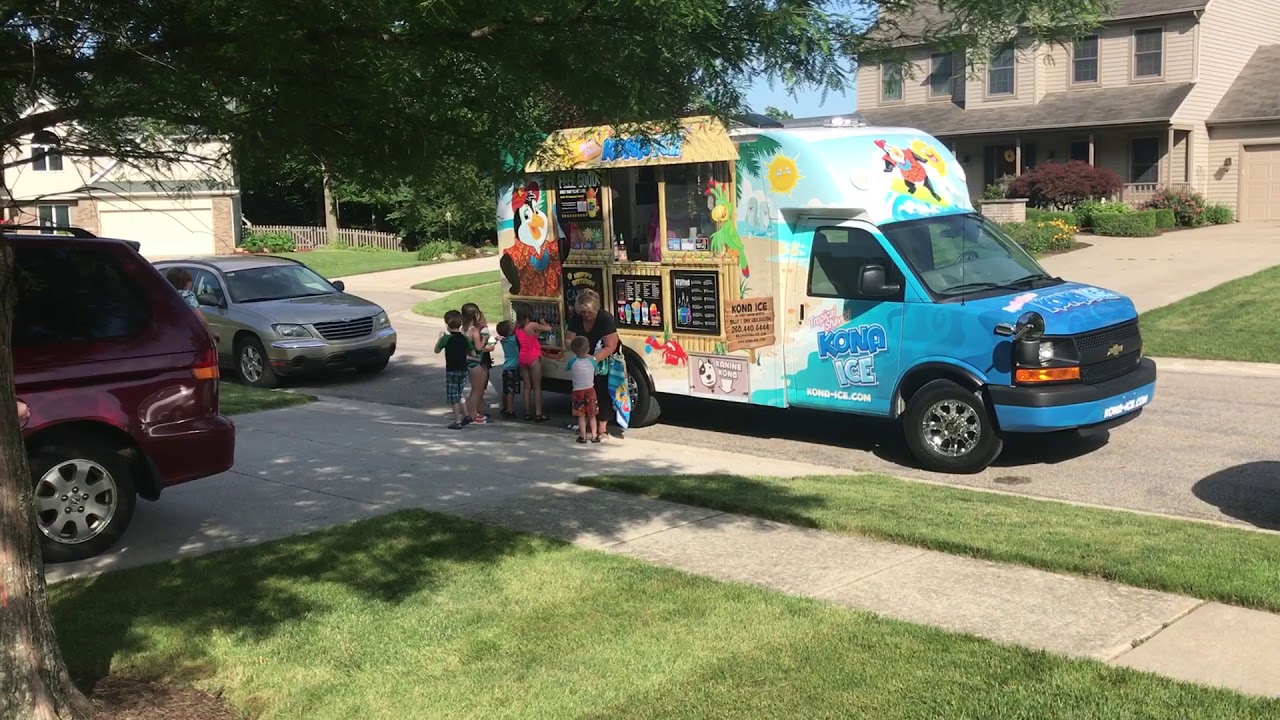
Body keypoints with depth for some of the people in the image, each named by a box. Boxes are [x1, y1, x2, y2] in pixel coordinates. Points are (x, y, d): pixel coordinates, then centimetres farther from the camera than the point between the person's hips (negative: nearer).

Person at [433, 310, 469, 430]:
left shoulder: (447, 338, -13)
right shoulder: (464, 338, 2)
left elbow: (437, 350, -2)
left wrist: (440, 338, 9)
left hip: (452, 370, -6)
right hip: (463, 369, 6)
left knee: (453, 397, 2)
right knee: (458, 395, 21)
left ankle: (457, 421, 2)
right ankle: (465, 415, 17)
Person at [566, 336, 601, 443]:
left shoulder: (572, 361, -12)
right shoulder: (592, 361, -10)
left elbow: (567, 369, 6)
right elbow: (597, 371, 6)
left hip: (577, 391, -1)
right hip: (590, 391, 1)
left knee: (581, 416, 9)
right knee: (592, 416, 13)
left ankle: (583, 436, 8)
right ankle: (594, 436, 15)